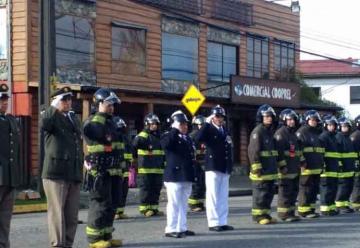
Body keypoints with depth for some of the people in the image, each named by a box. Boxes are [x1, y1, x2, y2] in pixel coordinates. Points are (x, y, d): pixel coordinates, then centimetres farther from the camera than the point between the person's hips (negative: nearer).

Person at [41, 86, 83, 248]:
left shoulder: (74, 119, 20)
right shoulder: (52, 118, -2)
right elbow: (43, 125, -27)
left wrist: (81, 168, 23)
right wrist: (53, 107, -18)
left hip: (74, 174, 7)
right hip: (56, 173, -7)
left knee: (72, 214, 9)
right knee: (57, 212, -6)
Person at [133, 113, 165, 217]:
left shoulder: (159, 137, 16)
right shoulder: (142, 136, -9)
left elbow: (162, 152, 25)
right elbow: (134, 147, -17)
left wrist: (163, 163, 22)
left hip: (158, 169, 7)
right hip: (145, 169, -7)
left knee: (156, 189, 9)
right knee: (146, 189, -3)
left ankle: (154, 208, 16)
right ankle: (145, 208, 3)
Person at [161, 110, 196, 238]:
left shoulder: (188, 138, 18)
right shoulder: (169, 136, -5)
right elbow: (165, 144, -29)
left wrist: (193, 174, 20)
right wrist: (175, 129, -27)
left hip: (187, 177, 7)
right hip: (174, 176, -7)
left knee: (183, 204, 11)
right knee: (174, 204, -6)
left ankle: (182, 228, 17)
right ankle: (171, 229, -2)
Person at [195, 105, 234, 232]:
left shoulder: (225, 130, 16)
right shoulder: (209, 129, -4)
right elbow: (198, 139, -24)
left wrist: (230, 166, 14)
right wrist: (207, 123, -24)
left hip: (225, 168, 7)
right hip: (213, 167, -7)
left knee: (224, 197, 9)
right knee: (213, 196, -4)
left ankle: (222, 222, 14)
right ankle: (213, 223, 0)